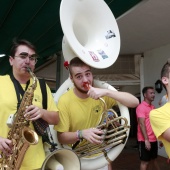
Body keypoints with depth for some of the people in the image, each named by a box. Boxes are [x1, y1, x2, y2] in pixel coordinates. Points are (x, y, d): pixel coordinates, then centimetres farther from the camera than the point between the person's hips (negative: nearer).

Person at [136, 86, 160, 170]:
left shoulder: (153, 107, 12)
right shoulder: (141, 107, -14)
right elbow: (141, 124, -19)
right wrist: (146, 140, -23)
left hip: (154, 139, 7)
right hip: (145, 140, -7)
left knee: (153, 159, 20)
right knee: (145, 162, 3)